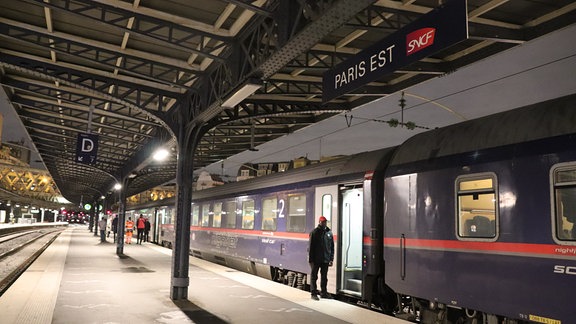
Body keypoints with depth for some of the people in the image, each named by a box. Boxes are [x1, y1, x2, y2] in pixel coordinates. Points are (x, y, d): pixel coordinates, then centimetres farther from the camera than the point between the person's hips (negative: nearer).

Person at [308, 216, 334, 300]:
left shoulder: (329, 232, 7)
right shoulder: (314, 232, -6)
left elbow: (332, 247, 10)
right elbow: (310, 247, -7)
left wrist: (331, 259, 5)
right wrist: (311, 259, -10)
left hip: (325, 259, 4)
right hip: (316, 260, -4)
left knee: (324, 277, 12)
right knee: (314, 276, 4)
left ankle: (324, 292, 22)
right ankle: (314, 293, 11)